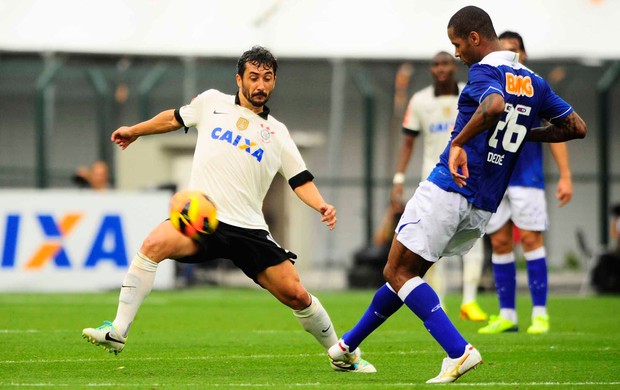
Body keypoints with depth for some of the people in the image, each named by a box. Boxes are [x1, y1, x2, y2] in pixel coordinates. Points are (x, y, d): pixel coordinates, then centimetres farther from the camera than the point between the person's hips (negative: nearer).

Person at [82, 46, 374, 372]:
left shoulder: (277, 134, 12)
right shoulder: (212, 103, 11)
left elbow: (301, 180, 11)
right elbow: (174, 118, 28)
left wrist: (321, 205, -8)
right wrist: (133, 131, 34)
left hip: (249, 229, 1)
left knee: (296, 295, -5)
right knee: (153, 245, -30)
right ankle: (117, 332, -25)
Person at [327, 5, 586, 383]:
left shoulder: (484, 71, -12)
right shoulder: (534, 83, 12)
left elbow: (494, 106, -35)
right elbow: (577, 126, 16)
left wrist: (459, 142, -24)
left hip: (448, 191, -9)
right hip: (483, 208, 9)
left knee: (398, 273, -3)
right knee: (406, 272, 20)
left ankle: (458, 351, -19)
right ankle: (348, 345, 31)